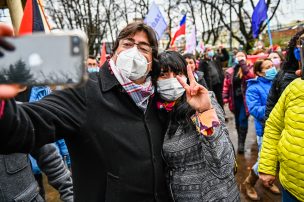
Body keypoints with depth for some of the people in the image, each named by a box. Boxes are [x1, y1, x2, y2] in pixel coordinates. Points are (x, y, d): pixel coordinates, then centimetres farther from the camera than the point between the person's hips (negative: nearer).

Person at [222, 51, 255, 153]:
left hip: (245, 99, -3)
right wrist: (225, 98, -3)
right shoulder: (229, 71, 6)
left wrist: (243, 63, -19)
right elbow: (226, 85, 6)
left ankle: (241, 142, 0)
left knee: (243, 120, -10)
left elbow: (250, 76, -23)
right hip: (235, 99, 3)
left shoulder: (249, 68, 0)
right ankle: (241, 140, 31)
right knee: (237, 120, 14)